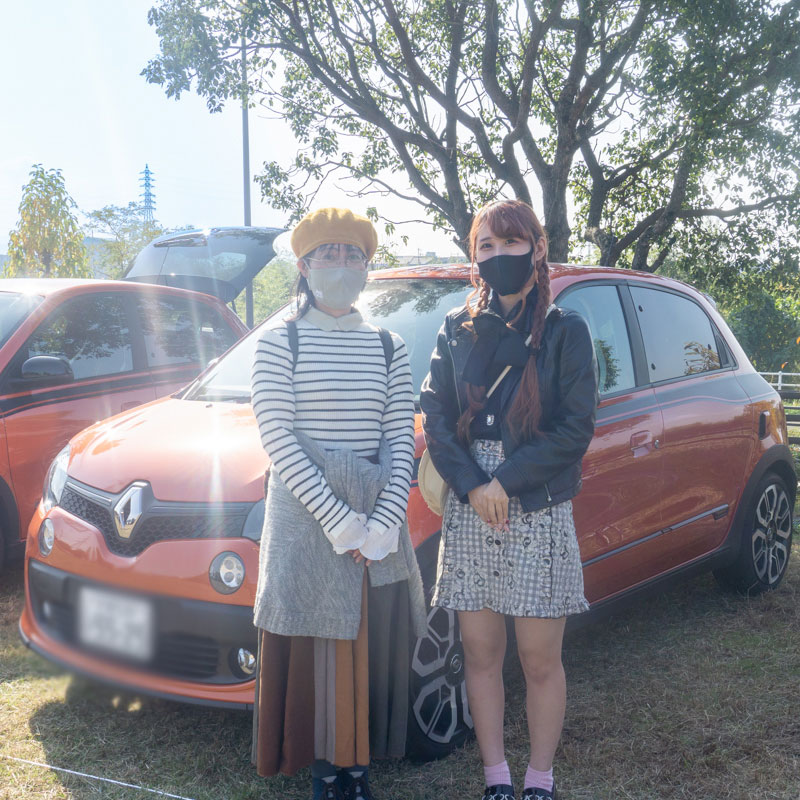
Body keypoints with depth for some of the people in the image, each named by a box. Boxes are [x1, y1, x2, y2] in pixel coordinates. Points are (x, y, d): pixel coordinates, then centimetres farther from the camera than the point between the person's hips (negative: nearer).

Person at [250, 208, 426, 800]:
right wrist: (337, 519, -16)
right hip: (305, 517, -3)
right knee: (316, 645, 1)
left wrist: (385, 521, -10)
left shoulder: (389, 347, 10)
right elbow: (276, 436, -9)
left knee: (372, 645, 6)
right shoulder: (280, 342, 0)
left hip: (378, 516, 3)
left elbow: (401, 439, 4)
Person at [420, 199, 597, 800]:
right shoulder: (458, 329, 9)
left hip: (540, 511, -2)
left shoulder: (565, 331, 0)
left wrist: (508, 481, -14)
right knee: (481, 655, 9)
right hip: (469, 510, 3)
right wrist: (472, 486, -11)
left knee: (541, 661, 4)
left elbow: (577, 428, -6)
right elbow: (435, 416, 3)